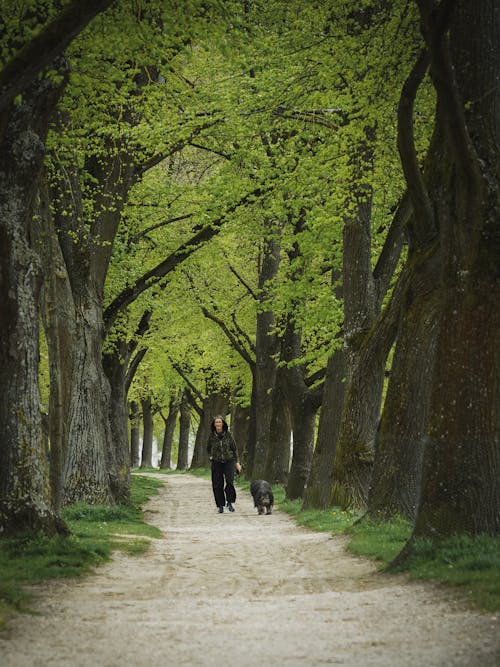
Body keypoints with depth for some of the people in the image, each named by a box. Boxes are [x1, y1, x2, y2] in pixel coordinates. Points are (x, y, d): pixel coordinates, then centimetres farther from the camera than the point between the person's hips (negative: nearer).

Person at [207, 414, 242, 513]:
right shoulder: (211, 435, -1)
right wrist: (211, 456, 8)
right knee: (217, 485, -1)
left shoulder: (228, 434, -3)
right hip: (216, 463, 1)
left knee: (229, 481, -19)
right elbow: (208, 448, 18)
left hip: (229, 461, -1)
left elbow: (234, 448, 5)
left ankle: (229, 502, -3)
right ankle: (220, 506, 10)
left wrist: (237, 462, 3)